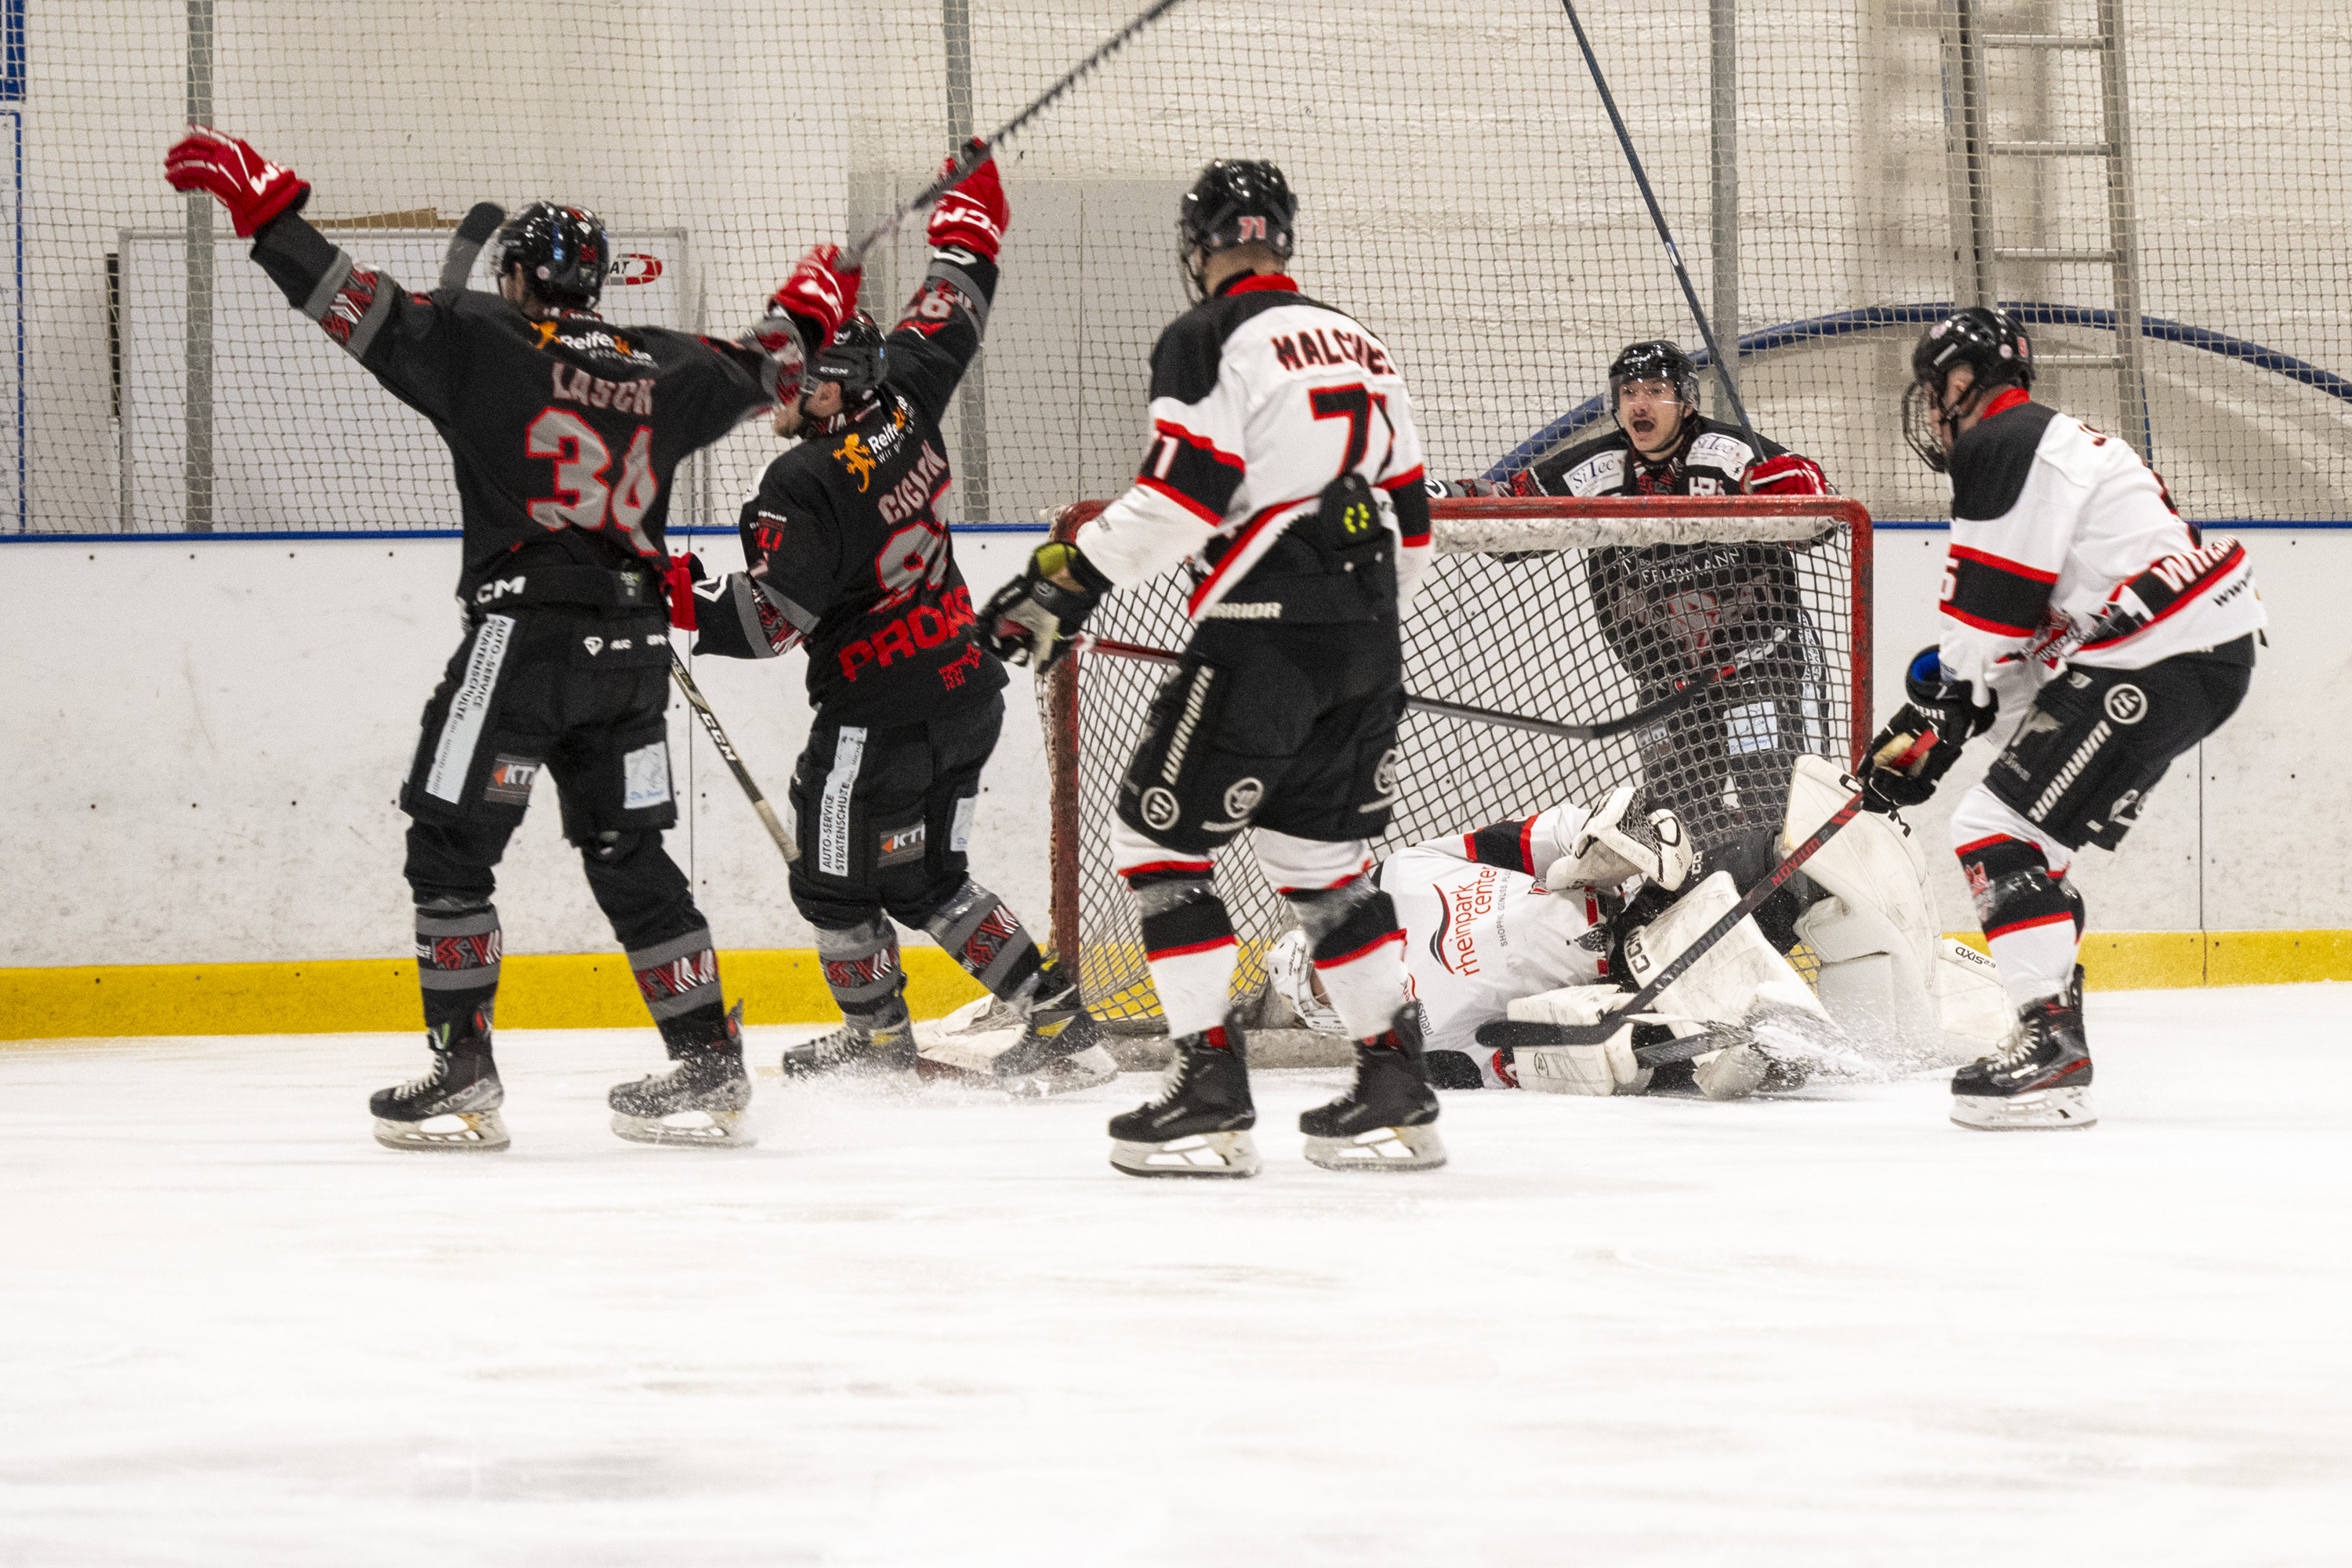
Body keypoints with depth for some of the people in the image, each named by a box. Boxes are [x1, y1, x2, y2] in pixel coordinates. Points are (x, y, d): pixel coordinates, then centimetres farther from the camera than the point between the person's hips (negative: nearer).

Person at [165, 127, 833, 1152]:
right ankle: (708, 1068, 13)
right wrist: (802, 316, 48)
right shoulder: (661, 369, 11)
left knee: (451, 845, 2)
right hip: (631, 647, 6)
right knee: (630, 858, 14)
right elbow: (759, 375, 27)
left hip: (522, 639, -6)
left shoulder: (485, 343, -5)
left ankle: (462, 1076, -4)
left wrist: (264, 208, -8)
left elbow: (366, 310, -12)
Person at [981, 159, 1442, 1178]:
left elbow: (1180, 494, -17)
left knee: (1159, 837, 1)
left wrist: (1068, 579, -13)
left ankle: (1212, 1094, -5)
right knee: (1323, 859, 18)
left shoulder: (1209, 340, -6)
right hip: (1367, 649, 8)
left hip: (1265, 634, -8)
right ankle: (1396, 1095, 15)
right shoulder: (1359, 346, 18)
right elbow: (1411, 519, 20)